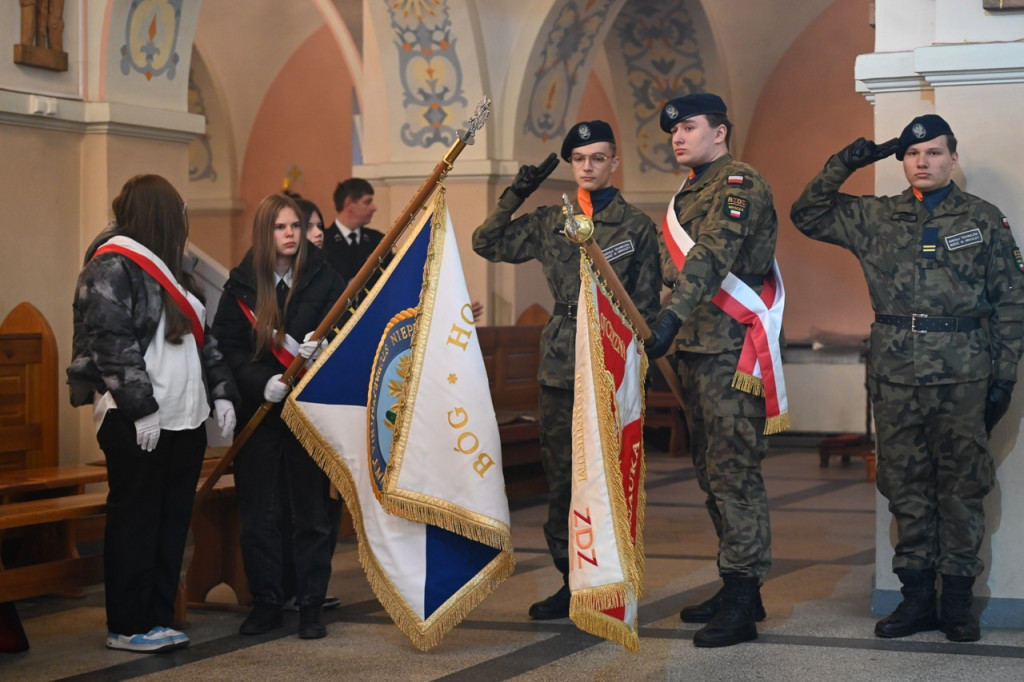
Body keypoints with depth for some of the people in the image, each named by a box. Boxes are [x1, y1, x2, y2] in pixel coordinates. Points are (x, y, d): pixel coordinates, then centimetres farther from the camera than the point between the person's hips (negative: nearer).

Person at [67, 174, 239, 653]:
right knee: (135, 522, -3)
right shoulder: (112, 266, -9)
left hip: (184, 419, 9)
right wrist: (140, 408, -20)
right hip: (137, 423, -9)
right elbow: (112, 343, -17)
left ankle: (159, 619, 16)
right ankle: (127, 627, 5)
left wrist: (221, 392, 12)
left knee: (173, 522, 9)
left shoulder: (168, 268, 19)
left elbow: (201, 338, 22)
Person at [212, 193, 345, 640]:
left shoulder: (324, 281, 1)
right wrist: (262, 382, -17)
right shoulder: (241, 285, 3)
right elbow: (228, 348, -1)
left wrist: (319, 350, -21)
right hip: (258, 413, 1)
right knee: (257, 514, 4)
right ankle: (266, 603, 15)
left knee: (310, 512, 2)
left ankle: (311, 607, 10)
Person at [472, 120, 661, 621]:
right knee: (560, 474, 5)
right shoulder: (550, 224, 12)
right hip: (560, 363, 4)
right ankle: (571, 582, 12)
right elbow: (487, 244, 15)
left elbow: (646, 303, 3)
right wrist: (515, 196, 5)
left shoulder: (636, 226, 3)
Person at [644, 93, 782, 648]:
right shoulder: (690, 192, 21)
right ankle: (735, 588, 21)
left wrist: (672, 315, -36)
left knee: (734, 472, -9)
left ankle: (742, 604, -7)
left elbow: (712, 255, -25)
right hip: (694, 350, 10)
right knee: (711, 471, 13)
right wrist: (671, 332, 13)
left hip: (731, 350, -10)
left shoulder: (740, 184, -10)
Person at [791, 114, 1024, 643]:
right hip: (895, 375, 2)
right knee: (906, 485, 6)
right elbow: (808, 217, 13)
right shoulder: (876, 218, 10)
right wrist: (842, 165, 1)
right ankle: (916, 596, 14)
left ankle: (957, 600, 9)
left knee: (961, 486, 1)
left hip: (963, 376, -2)